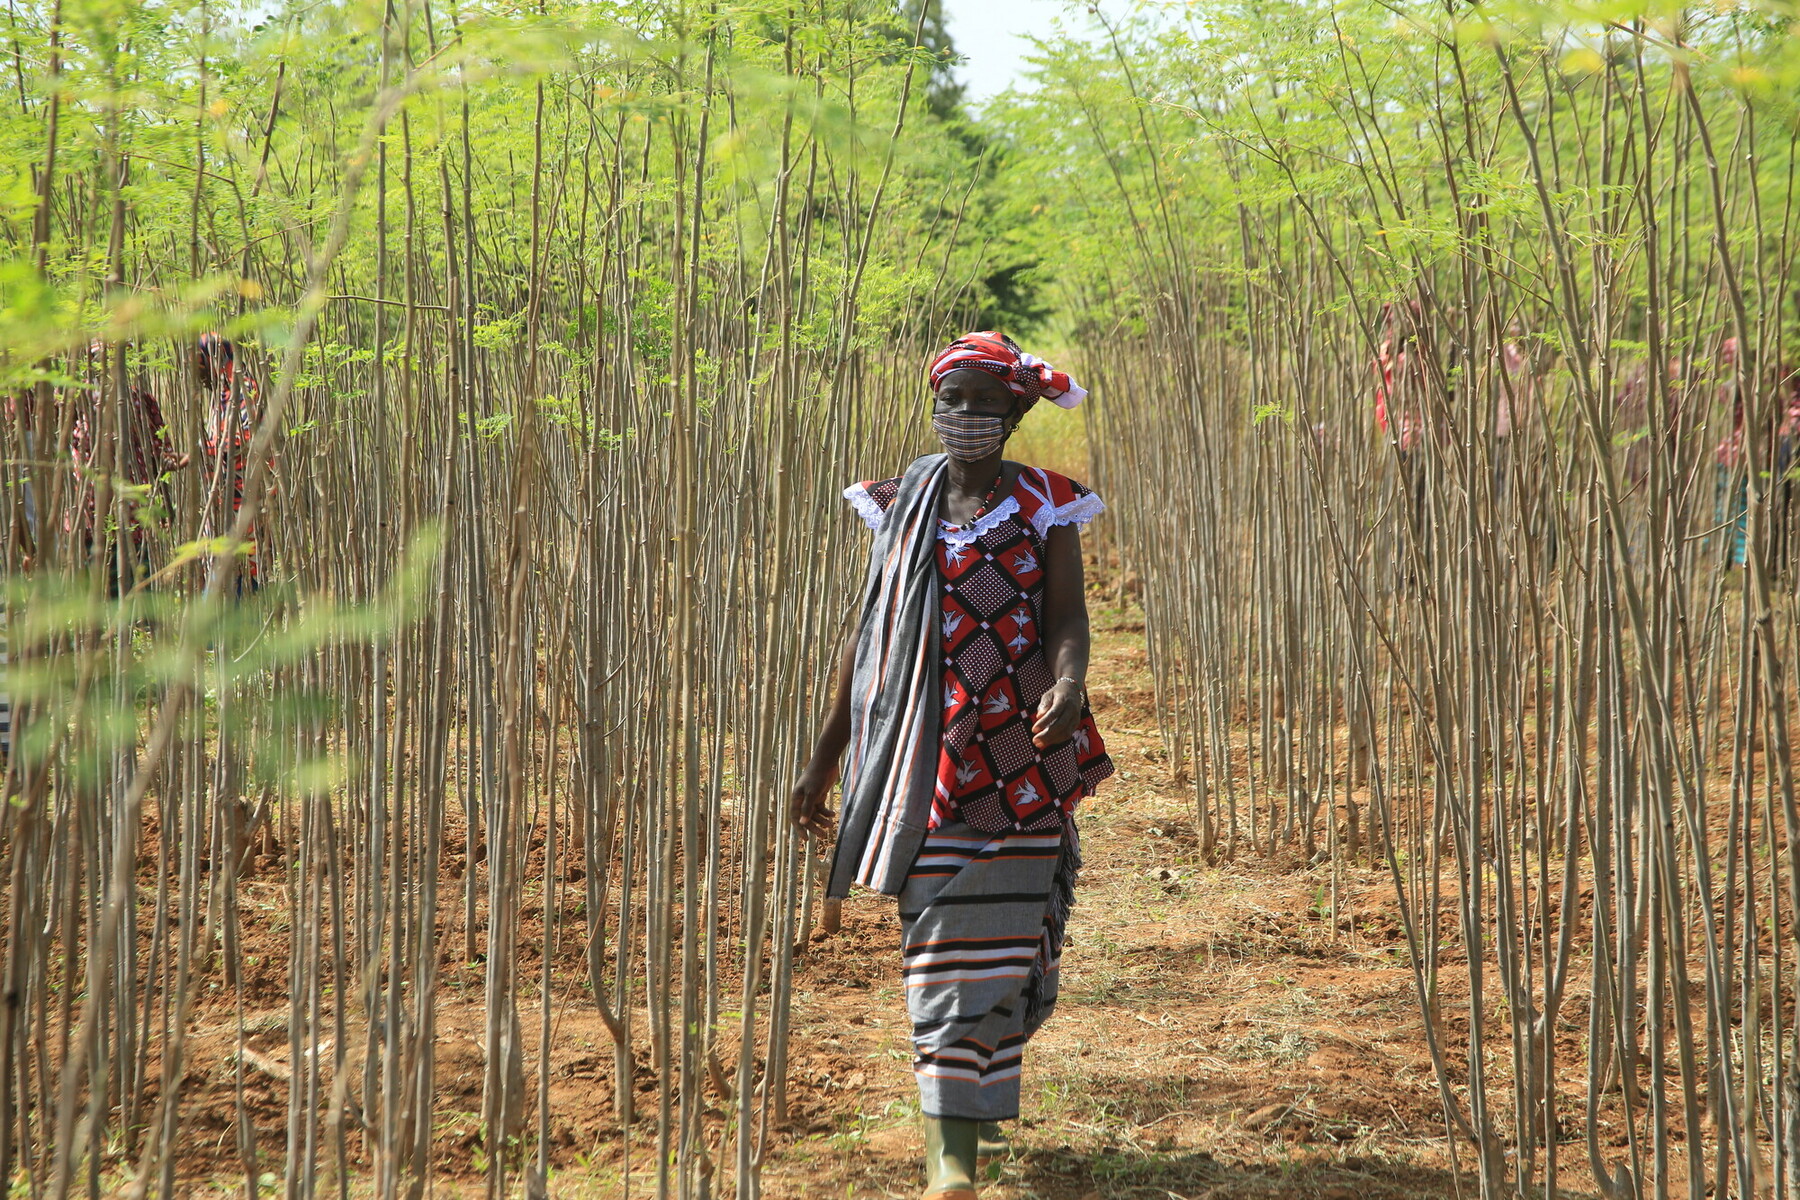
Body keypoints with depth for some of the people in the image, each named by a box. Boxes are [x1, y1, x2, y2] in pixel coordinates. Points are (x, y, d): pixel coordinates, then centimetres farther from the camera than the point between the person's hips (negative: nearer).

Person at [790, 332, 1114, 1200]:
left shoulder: (1045, 507, 3)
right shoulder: (899, 507, 8)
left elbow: (1067, 616, -6)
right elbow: (868, 636, 12)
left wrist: (1069, 684, -30)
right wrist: (825, 756, 10)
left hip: (1018, 754, -1)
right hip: (926, 757, 1)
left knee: (1007, 936, 2)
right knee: (940, 946, -2)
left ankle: (983, 1093, 22)